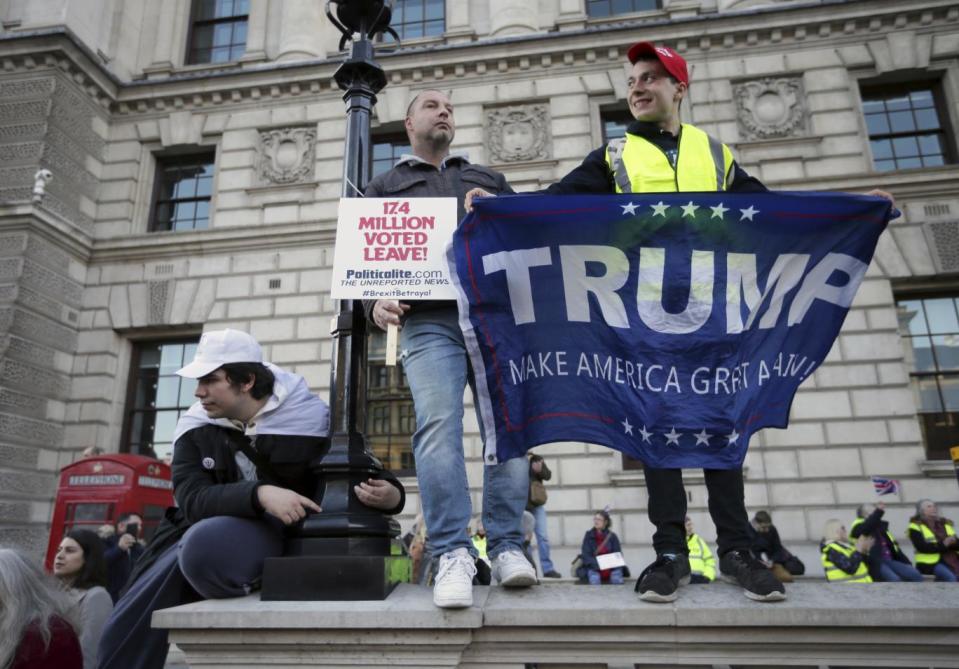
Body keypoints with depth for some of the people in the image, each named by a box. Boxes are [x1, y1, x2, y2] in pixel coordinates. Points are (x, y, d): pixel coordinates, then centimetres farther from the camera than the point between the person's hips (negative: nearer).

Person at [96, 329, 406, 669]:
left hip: (276, 532, -4)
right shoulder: (196, 428, -4)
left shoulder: (309, 418, -13)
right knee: (124, 632, -8)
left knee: (203, 546, -35)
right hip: (202, 532, 4)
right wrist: (260, 493, -39)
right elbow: (192, 499, -18)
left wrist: (391, 494, -30)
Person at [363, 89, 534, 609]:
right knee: (438, 427, -17)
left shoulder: (488, 179, 31)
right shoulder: (385, 187, 24)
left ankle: (507, 547, -1)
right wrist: (375, 302, -7)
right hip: (428, 323, -2)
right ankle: (453, 555, -15)